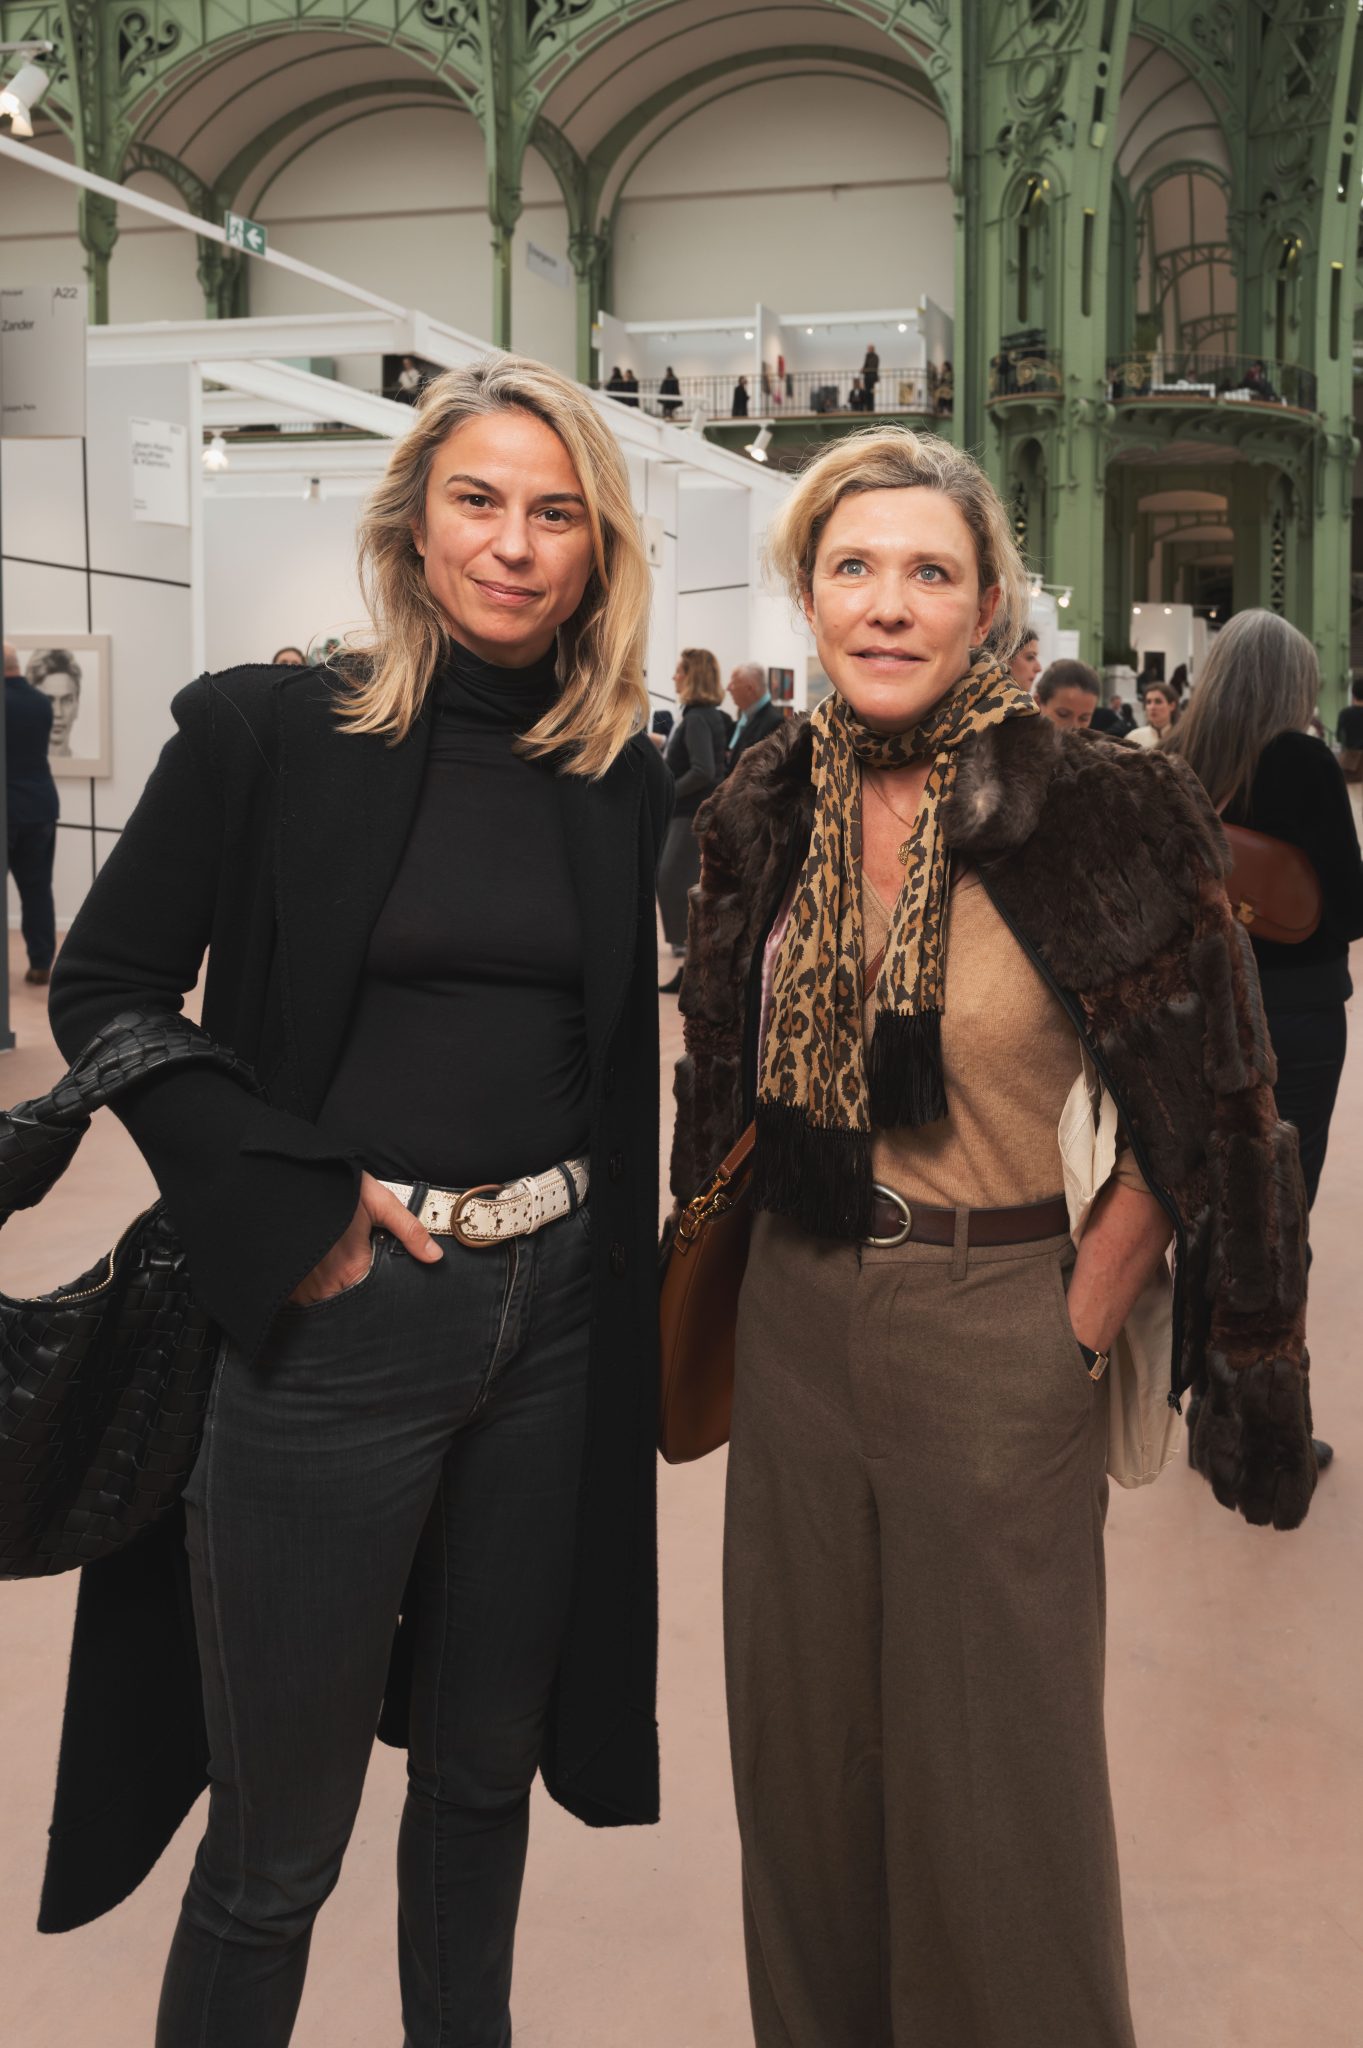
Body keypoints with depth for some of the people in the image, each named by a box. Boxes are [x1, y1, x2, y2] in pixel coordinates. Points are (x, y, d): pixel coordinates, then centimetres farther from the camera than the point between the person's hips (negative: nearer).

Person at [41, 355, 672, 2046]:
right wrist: (289, 1209, -12)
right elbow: (102, 988, -4)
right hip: (334, 1317, -4)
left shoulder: (626, 782, 5)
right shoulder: (269, 730, -6)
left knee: (484, 1772, 21)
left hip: (555, 1316, 4)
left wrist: (634, 1299, 7)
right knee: (278, 1839, 8)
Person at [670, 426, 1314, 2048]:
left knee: (990, 1763, 10)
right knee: (805, 1740, 19)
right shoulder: (768, 815, 1)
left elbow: (1193, 1120, -9)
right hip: (795, 1323, 5)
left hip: (993, 1336, -5)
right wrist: (746, 1277, 9)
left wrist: (1082, 1329, -11)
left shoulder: (1091, 812, -14)